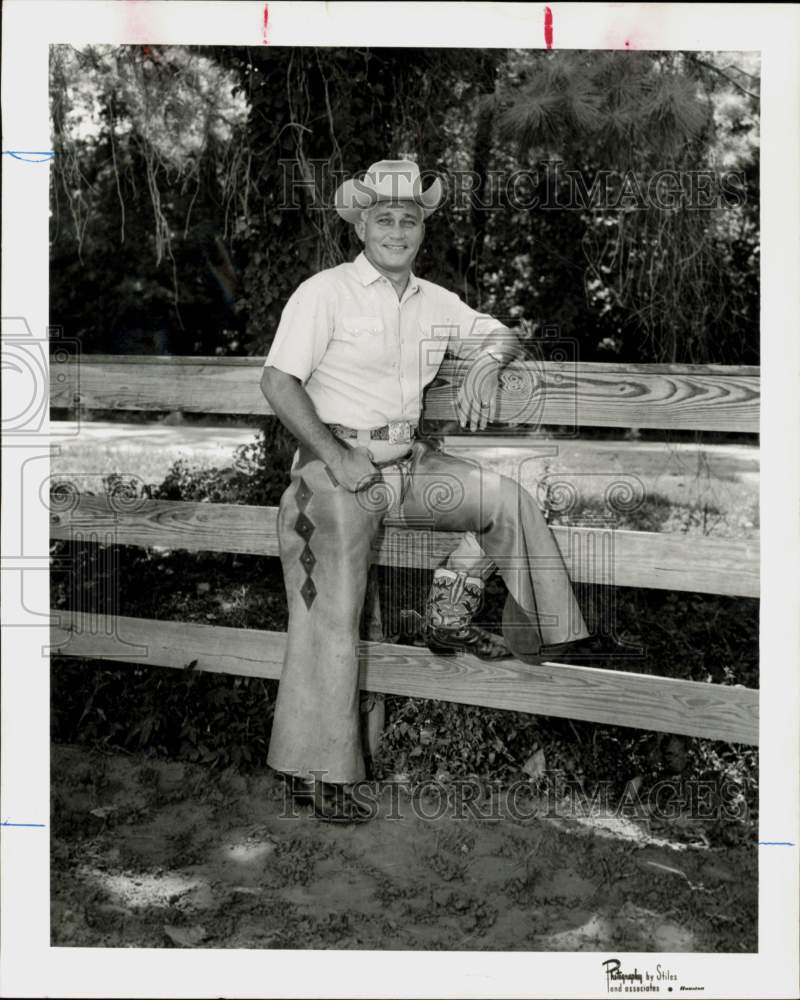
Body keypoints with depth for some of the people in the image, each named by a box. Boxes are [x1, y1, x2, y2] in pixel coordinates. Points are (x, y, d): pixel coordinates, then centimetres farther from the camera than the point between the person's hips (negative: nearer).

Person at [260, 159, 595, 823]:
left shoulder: (433, 302, 13)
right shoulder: (325, 293, -6)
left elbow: (503, 336, 22)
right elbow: (279, 384, -12)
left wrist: (486, 365, -4)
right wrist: (336, 457, -18)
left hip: (410, 462, 7)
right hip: (337, 463, -6)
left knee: (508, 499, 1)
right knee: (332, 618, -12)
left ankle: (450, 619, 15)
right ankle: (314, 770, -1)